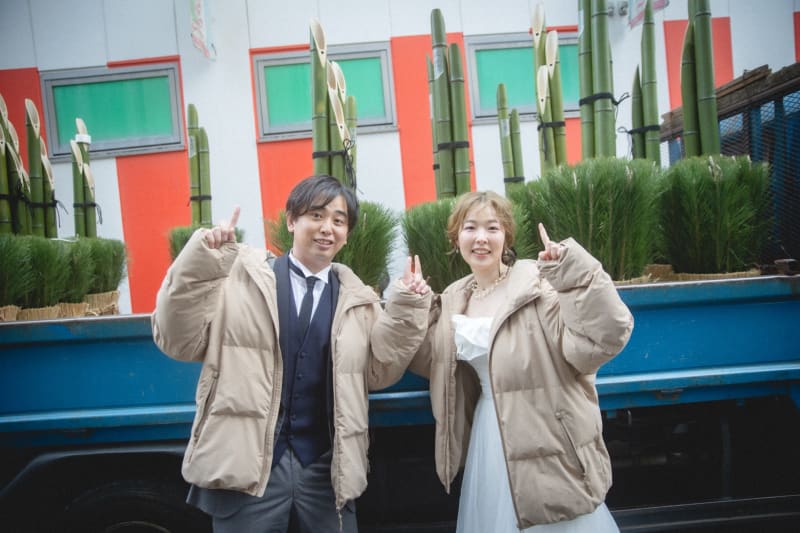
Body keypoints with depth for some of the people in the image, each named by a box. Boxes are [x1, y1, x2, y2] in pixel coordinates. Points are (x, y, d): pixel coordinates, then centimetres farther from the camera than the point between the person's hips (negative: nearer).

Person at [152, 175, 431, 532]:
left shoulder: (356, 301, 9)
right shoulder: (242, 276, -1)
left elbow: (380, 372, 7)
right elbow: (177, 342, -4)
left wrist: (404, 311, -3)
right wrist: (200, 264, -15)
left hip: (325, 468, 3)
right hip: (248, 463, -3)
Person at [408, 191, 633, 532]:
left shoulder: (537, 284, -14)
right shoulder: (453, 301, 6)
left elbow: (601, 340, -23)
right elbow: (428, 360, 15)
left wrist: (576, 272, -30)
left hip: (545, 444, -6)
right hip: (489, 442, 6)